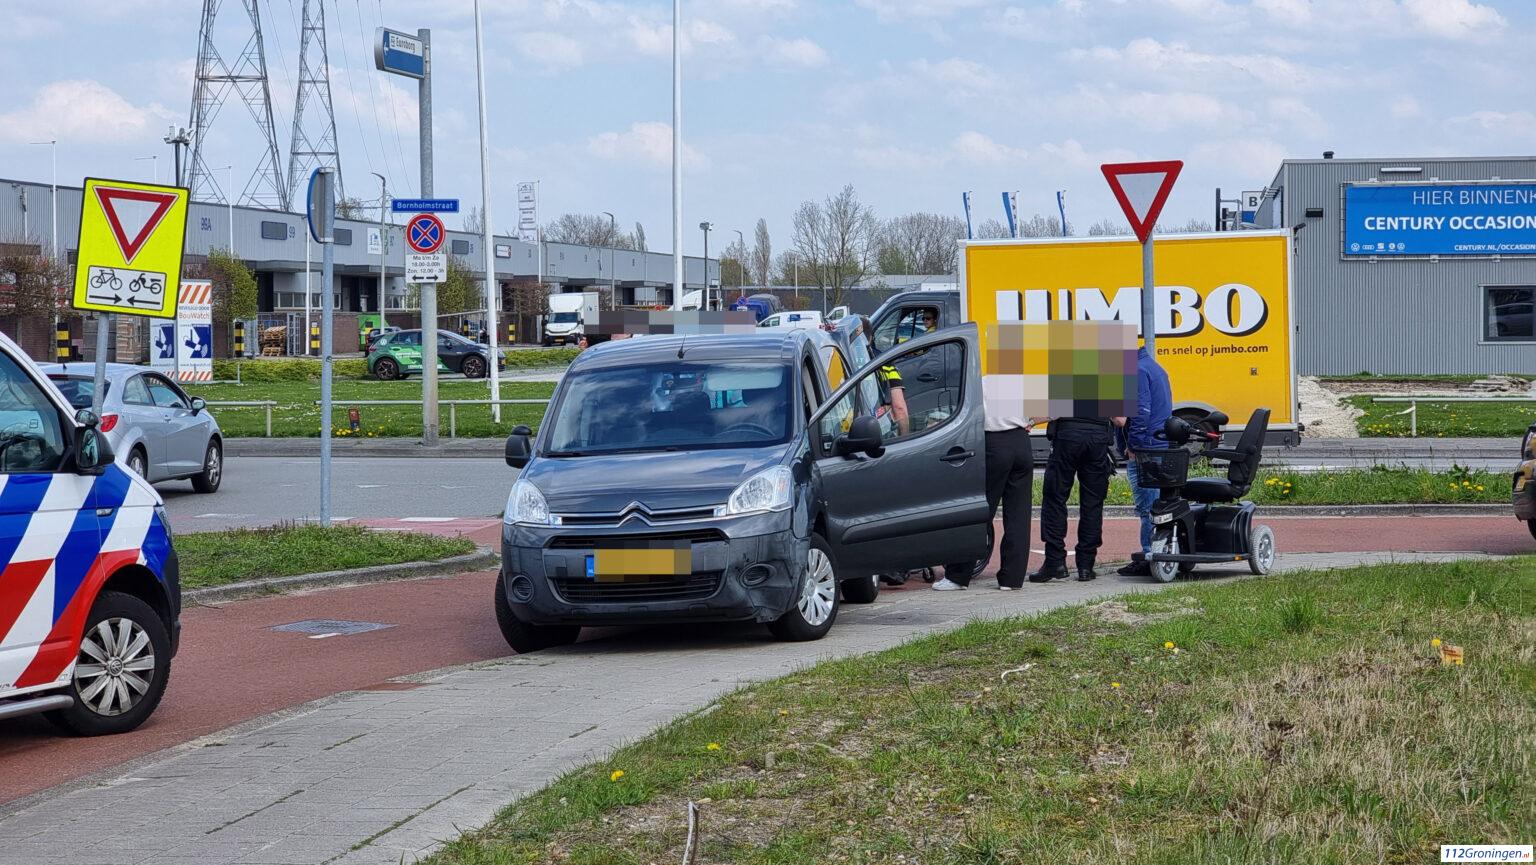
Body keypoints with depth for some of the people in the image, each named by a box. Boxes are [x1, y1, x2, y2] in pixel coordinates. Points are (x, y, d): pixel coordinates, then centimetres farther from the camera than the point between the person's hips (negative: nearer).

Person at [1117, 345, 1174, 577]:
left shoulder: (1138, 371, -13)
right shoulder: (1155, 367, 19)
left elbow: (1141, 412, -19)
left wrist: (1132, 446, -14)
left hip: (1145, 451, -10)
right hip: (1164, 448, 10)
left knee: (1147, 507, -8)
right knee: (1156, 505, 13)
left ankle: (1149, 557, -8)